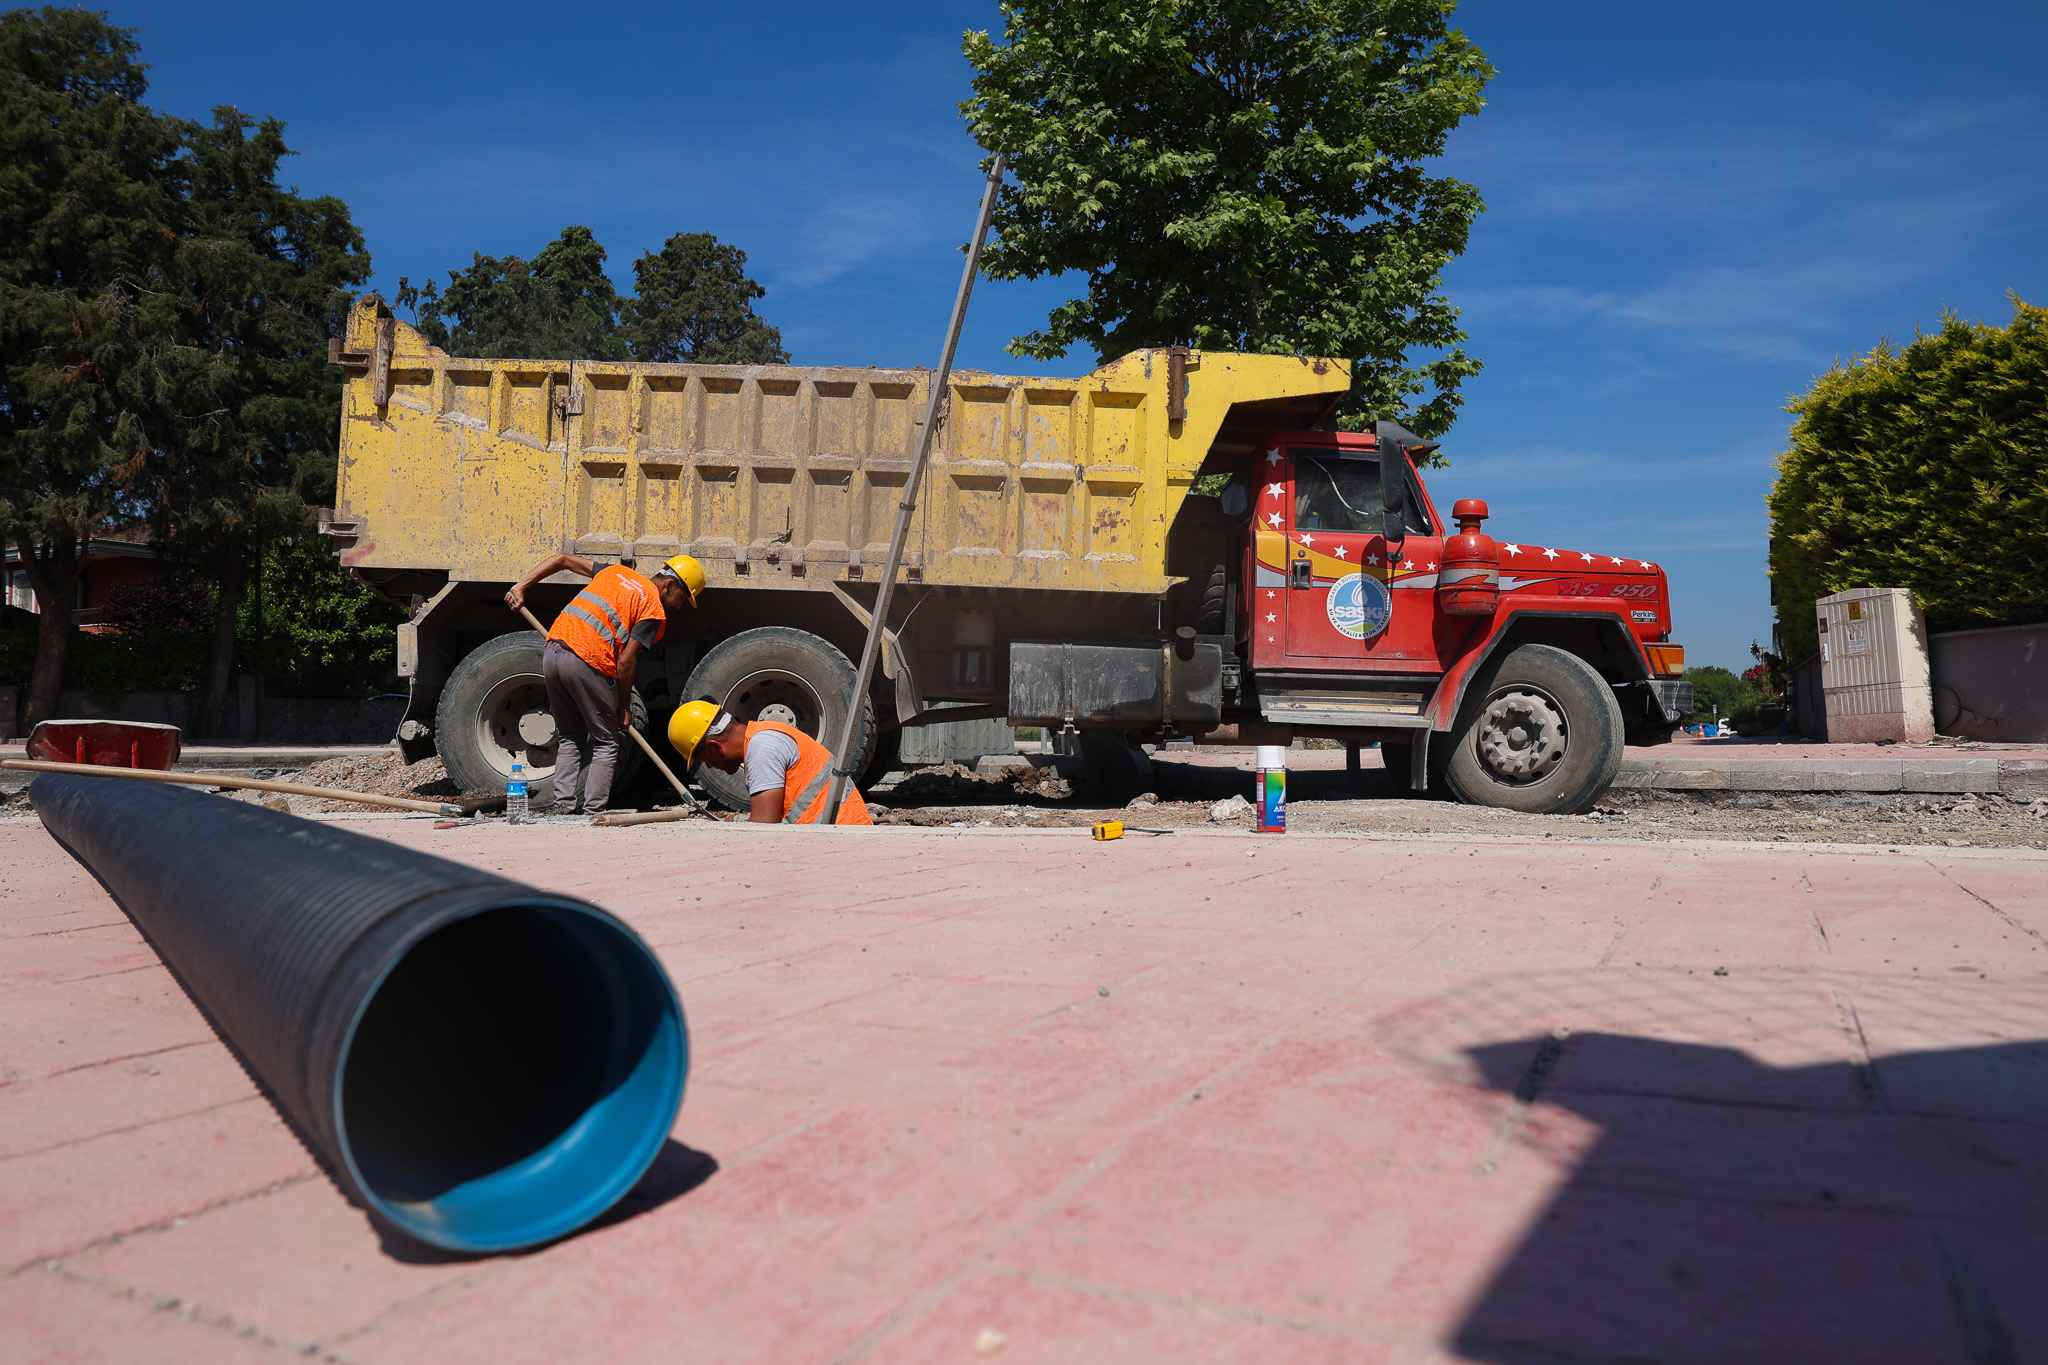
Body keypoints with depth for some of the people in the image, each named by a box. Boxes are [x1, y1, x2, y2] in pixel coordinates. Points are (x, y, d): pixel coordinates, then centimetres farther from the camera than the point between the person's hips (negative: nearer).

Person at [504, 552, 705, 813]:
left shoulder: (616, 572, 22)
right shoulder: (654, 610, 1)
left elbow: (561, 559, 23)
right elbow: (626, 661, -6)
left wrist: (521, 586, 23)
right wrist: (625, 707, 4)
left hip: (552, 652, 7)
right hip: (587, 663, -7)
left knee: (570, 738, 19)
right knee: (605, 743, 8)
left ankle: (562, 803, 11)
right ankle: (592, 811, 2)